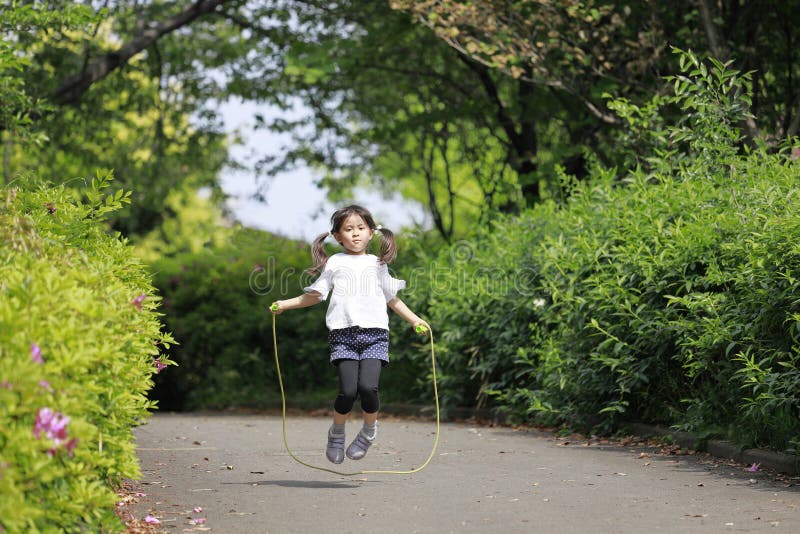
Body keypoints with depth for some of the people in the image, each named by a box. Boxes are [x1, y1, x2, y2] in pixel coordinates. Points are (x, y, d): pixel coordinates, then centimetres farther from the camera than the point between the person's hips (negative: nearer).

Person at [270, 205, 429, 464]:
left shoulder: (377, 264, 18)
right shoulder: (335, 263, 13)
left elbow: (392, 298, 27)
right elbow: (315, 295, 19)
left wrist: (414, 319, 21)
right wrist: (285, 304, 12)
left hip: (375, 333, 1)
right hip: (344, 334, -1)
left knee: (368, 386, -19)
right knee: (348, 391, -15)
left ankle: (369, 430, 8)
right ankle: (337, 432, 13)